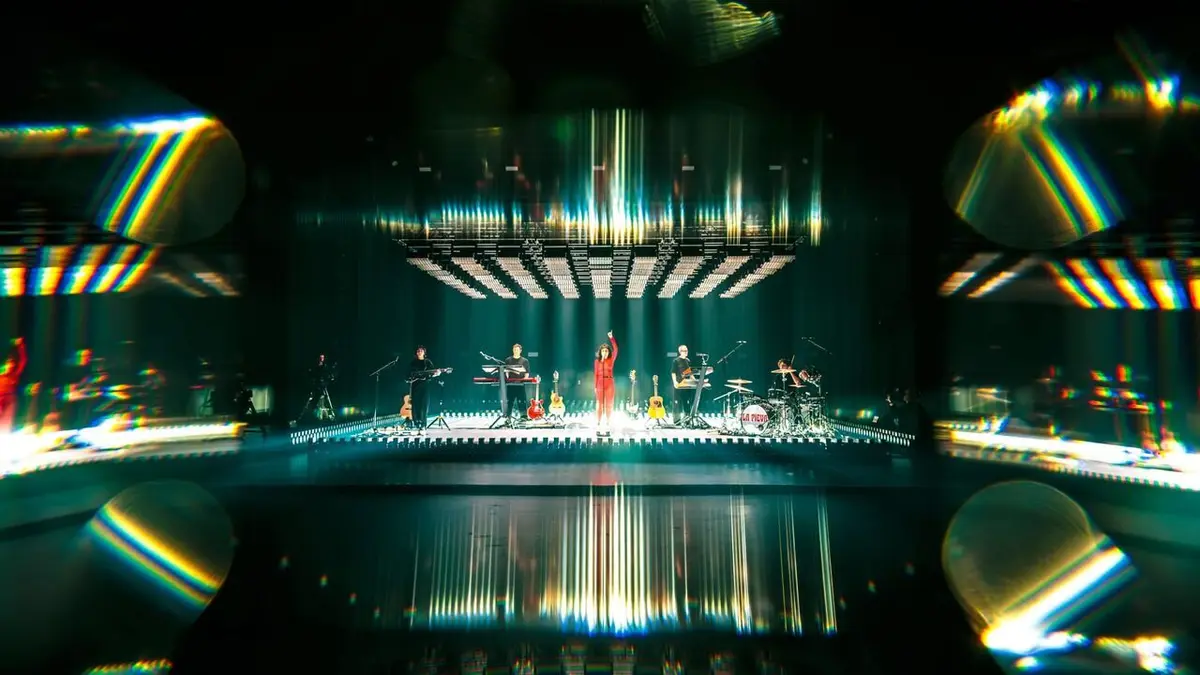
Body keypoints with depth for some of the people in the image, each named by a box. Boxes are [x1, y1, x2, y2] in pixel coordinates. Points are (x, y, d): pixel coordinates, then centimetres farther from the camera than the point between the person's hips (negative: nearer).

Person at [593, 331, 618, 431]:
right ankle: (598, 423, 9)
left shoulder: (611, 360, 1)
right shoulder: (597, 361, 3)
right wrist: (595, 386, -3)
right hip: (600, 384, 0)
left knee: (609, 405, 4)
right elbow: (596, 374, 2)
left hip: (609, 383, 0)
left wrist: (611, 338, -23)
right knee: (599, 404, 3)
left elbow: (615, 350, -14)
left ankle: (608, 424, 12)